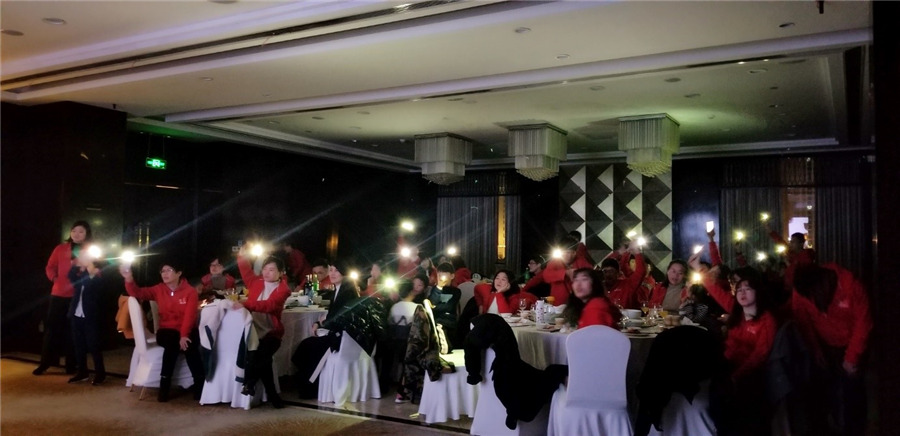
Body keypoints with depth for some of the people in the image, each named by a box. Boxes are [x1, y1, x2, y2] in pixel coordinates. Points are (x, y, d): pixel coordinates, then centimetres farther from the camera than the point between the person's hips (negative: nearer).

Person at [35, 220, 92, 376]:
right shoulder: (61, 248, 5)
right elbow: (50, 267, 11)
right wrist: (54, 278, -4)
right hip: (59, 294, 2)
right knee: (51, 328, 6)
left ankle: (71, 365, 15)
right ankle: (45, 363, 17)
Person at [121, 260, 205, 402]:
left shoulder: (190, 291, -6)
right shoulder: (159, 290, 5)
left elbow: (190, 315, -16)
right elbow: (138, 293, -1)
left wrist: (184, 335, -28)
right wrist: (129, 279, -21)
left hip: (187, 331, -2)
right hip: (166, 331, 2)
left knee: (189, 344, -34)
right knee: (172, 342, -33)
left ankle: (200, 386, -21)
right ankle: (164, 387, -24)